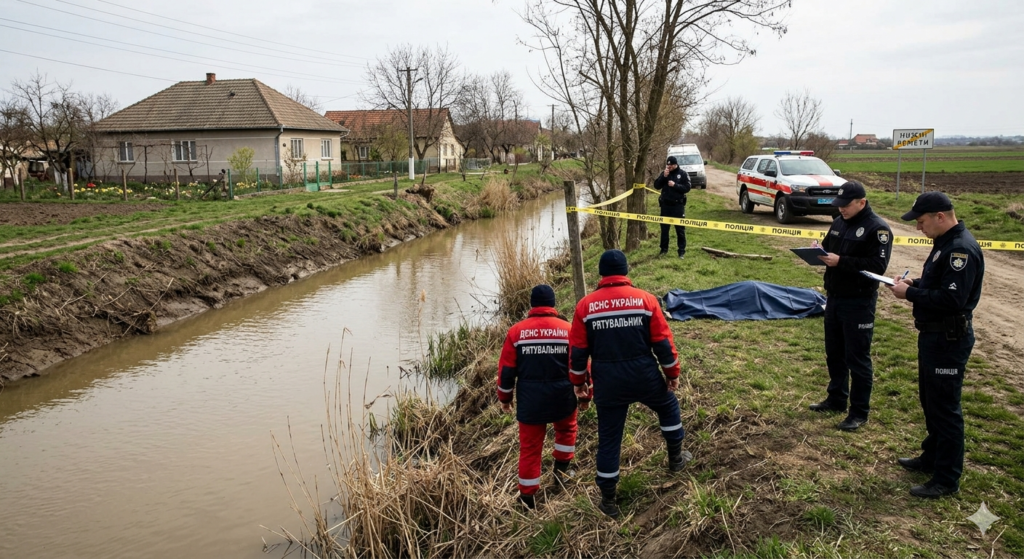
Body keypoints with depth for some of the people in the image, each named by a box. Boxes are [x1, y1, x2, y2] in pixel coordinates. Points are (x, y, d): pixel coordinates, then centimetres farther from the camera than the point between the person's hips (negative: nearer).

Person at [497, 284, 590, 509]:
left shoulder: (516, 331, -4)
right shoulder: (568, 330, -4)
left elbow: (506, 369, -1)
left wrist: (505, 398, 13)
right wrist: (585, 396, 14)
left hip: (529, 400, 0)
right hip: (562, 398, 0)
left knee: (530, 446, 10)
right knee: (567, 429, 30)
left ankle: (527, 495, 16)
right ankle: (561, 468, 29)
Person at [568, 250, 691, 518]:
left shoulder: (585, 305, -6)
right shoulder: (646, 299, -7)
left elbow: (578, 350, -2)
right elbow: (662, 342, -3)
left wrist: (579, 381, 13)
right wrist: (672, 373, 10)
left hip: (607, 384, 0)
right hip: (645, 376, 0)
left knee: (608, 438, 11)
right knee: (668, 406, 31)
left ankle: (608, 500, 19)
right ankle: (676, 458, 45)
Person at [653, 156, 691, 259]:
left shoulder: (683, 174, -3)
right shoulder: (664, 173, 6)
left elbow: (687, 188, -9)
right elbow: (656, 186, -1)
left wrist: (675, 185, -19)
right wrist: (663, 176, -14)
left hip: (678, 205, -3)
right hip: (665, 205, 4)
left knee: (680, 228, 0)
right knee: (664, 228, 10)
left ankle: (682, 251, 4)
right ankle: (664, 249, 21)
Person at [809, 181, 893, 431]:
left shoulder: (877, 228, -14)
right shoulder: (838, 223, 10)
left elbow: (878, 265, -22)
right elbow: (829, 249, 21)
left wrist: (841, 261, -26)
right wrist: (820, 252, -4)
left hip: (859, 303, -8)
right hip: (834, 298, 8)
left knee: (857, 357, 0)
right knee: (834, 353, 17)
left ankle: (859, 412, 10)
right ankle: (836, 399, 33)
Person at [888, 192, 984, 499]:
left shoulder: (962, 249, -23)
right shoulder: (945, 243, 10)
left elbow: (951, 299, -29)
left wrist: (909, 294, -20)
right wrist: (912, 283, 4)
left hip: (949, 339, -11)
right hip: (934, 334, 11)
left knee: (944, 407, -2)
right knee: (930, 400, 22)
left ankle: (947, 479, 9)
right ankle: (932, 457, 38)